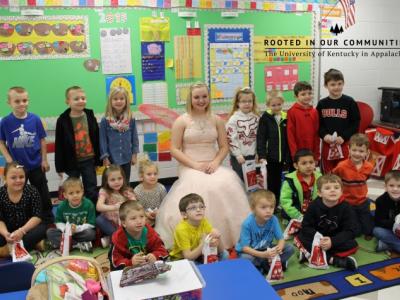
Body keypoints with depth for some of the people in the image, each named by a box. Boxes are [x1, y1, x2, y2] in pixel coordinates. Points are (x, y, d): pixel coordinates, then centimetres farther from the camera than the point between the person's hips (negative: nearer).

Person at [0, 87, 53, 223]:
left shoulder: (35, 119, -11)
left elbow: (42, 140, -2)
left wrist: (44, 160, -1)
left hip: (36, 165, 0)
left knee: (43, 194, 14)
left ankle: (49, 220, 31)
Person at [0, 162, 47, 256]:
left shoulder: (32, 191, -13)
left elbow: (37, 216, -15)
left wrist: (22, 230, -30)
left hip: (28, 228, -1)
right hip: (8, 230, 1)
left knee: (41, 229, -32)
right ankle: (34, 244, -23)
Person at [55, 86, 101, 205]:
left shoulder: (90, 116, -2)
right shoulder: (63, 120, -9)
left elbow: (97, 139, 4)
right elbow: (59, 145, -6)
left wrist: (98, 159, 4)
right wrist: (60, 167, -5)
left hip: (89, 160, 1)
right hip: (71, 162, -1)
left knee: (91, 191, 10)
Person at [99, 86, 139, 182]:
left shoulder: (131, 119, -3)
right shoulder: (105, 120, -9)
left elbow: (134, 137, 3)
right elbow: (103, 140, -6)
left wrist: (134, 154, 3)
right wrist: (105, 157, -7)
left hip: (126, 158, 2)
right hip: (112, 159, -2)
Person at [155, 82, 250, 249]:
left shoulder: (216, 120, 10)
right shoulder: (181, 121, 0)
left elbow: (224, 146, 10)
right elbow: (175, 149, -3)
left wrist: (215, 162, -9)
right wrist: (195, 164, -13)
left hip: (213, 167, 3)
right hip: (191, 168, -2)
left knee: (225, 187, -25)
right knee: (199, 188, -31)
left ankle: (225, 242, -11)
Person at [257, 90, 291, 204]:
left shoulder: (286, 118, 2)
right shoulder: (265, 118, -5)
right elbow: (260, 138, -8)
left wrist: (289, 157, 2)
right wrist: (261, 155, -16)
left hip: (284, 158, 2)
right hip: (270, 158, -2)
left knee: (280, 183, 11)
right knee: (271, 183, 8)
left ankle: (278, 204, 26)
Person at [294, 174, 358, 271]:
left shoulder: (346, 208, -15)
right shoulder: (314, 206, -14)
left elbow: (350, 231, -17)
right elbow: (306, 227, -12)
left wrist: (332, 241, -31)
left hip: (337, 240, -1)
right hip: (317, 239, 1)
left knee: (352, 245, -28)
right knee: (299, 238, -24)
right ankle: (333, 260, -29)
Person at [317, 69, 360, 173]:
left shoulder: (349, 102, -4)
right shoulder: (322, 104, 2)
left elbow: (356, 123, -3)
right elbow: (318, 124, 5)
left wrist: (344, 137, -13)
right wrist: (324, 135, -12)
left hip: (345, 144, -2)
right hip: (327, 144, 2)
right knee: (327, 174, 14)